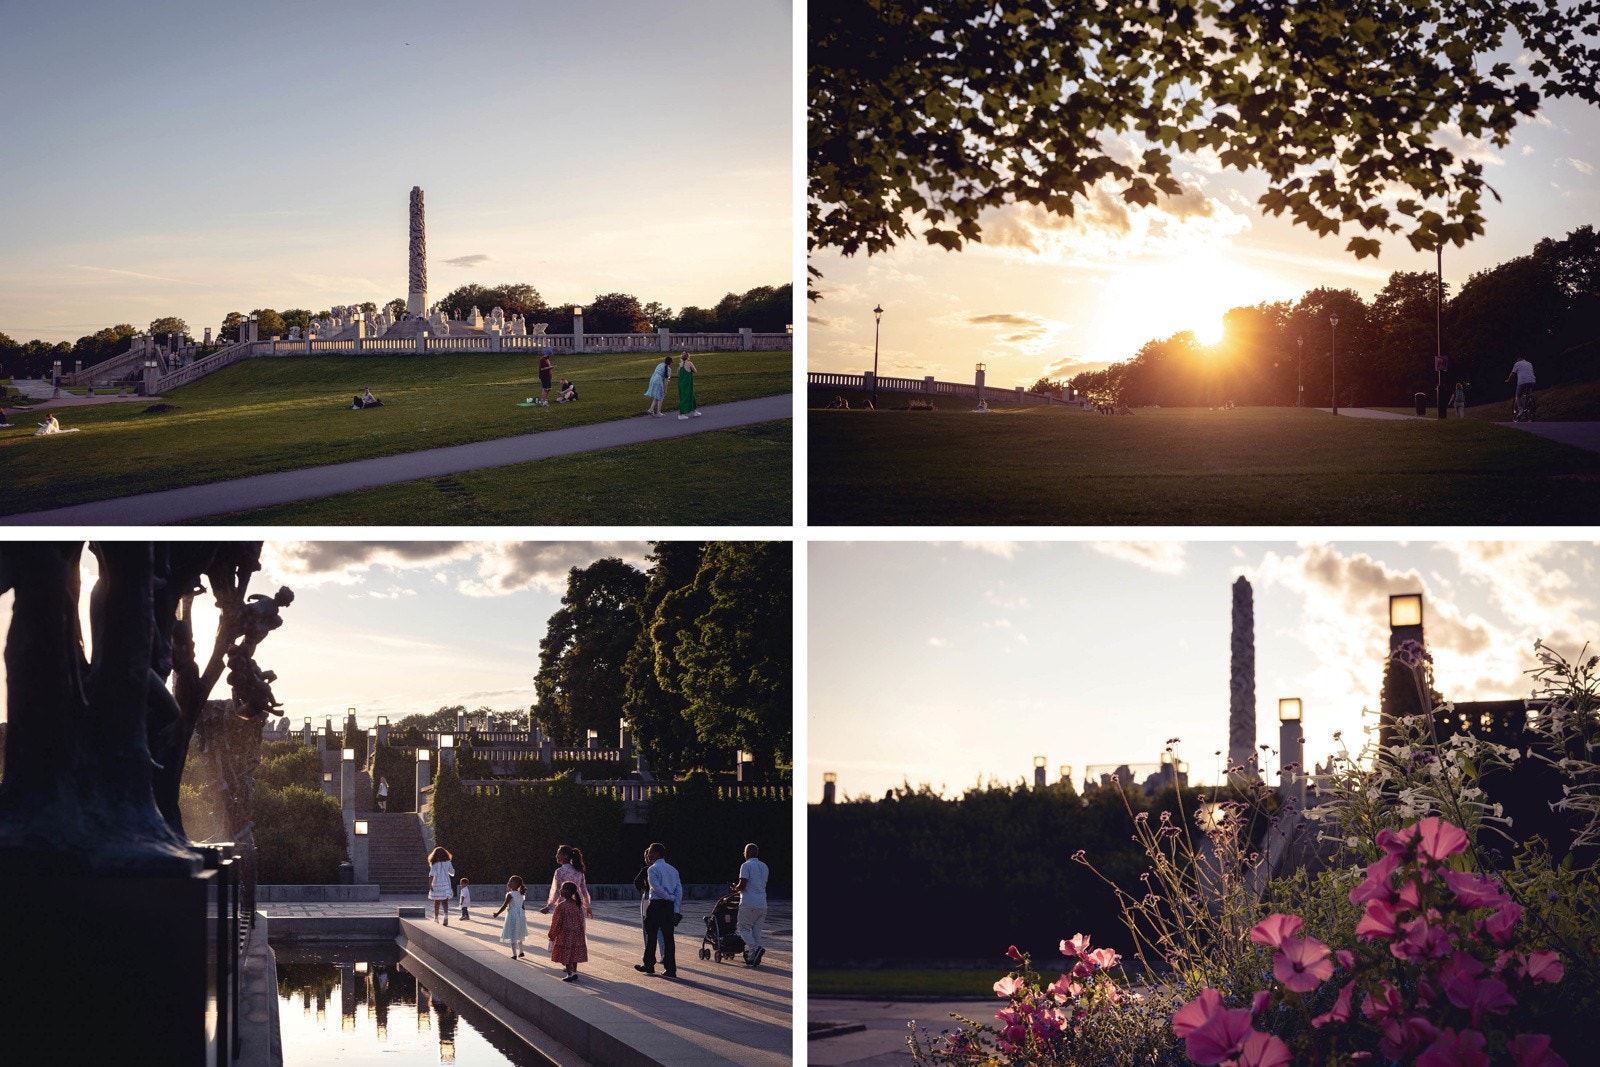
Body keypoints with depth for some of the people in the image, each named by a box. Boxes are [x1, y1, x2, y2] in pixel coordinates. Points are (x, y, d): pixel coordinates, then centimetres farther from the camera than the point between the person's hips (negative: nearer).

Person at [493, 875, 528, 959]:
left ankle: (514, 954, -6)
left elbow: (504, 906, -15)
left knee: (512, 936, -3)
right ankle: (520, 952, 30)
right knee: (519, 936, 21)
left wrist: (497, 914, -6)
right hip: (520, 915, 7)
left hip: (512, 916, -7)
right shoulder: (520, 894, 5)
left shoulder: (510, 894, -16)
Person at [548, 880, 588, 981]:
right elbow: (581, 920, 7)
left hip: (565, 934, -6)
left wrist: (552, 935, 0)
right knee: (574, 953, 16)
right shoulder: (579, 905, 0)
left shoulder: (561, 906, -18)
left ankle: (570, 974, 6)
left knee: (565, 954, 5)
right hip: (577, 933, 6)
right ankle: (574, 972, 19)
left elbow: (556, 922, -12)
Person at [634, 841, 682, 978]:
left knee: (651, 935, 8)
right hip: (670, 906, 5)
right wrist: (677, 910, 3)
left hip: (656, 904, -5)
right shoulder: (673, 869, 11)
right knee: (668, 936, 5)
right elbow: (679, 890, 5)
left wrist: (670, 897, -5)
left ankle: (649, 964, 16)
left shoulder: (652, 869, -7)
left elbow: (657, 888, -18)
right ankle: (670, 968, 0)